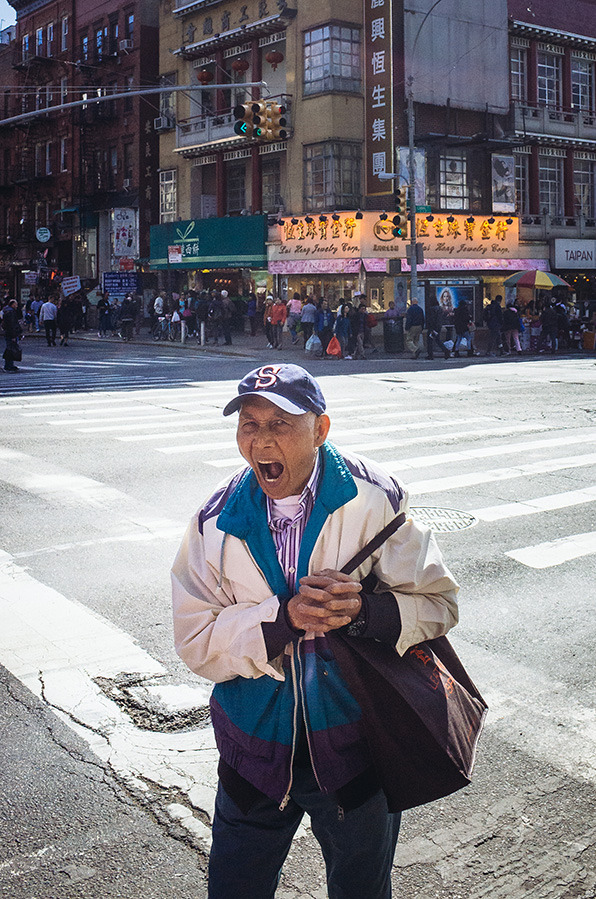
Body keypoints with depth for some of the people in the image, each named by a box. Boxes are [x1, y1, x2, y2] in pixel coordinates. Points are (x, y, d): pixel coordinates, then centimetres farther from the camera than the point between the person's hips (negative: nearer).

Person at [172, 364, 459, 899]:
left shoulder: (375, 499, -13)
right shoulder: (217, 522, -7)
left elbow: (438, 602, -10)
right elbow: (196, 642, -11)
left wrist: (363, 610, -29)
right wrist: (284, 617, -27)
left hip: (356, 748, -1)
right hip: (256, 751, 2)